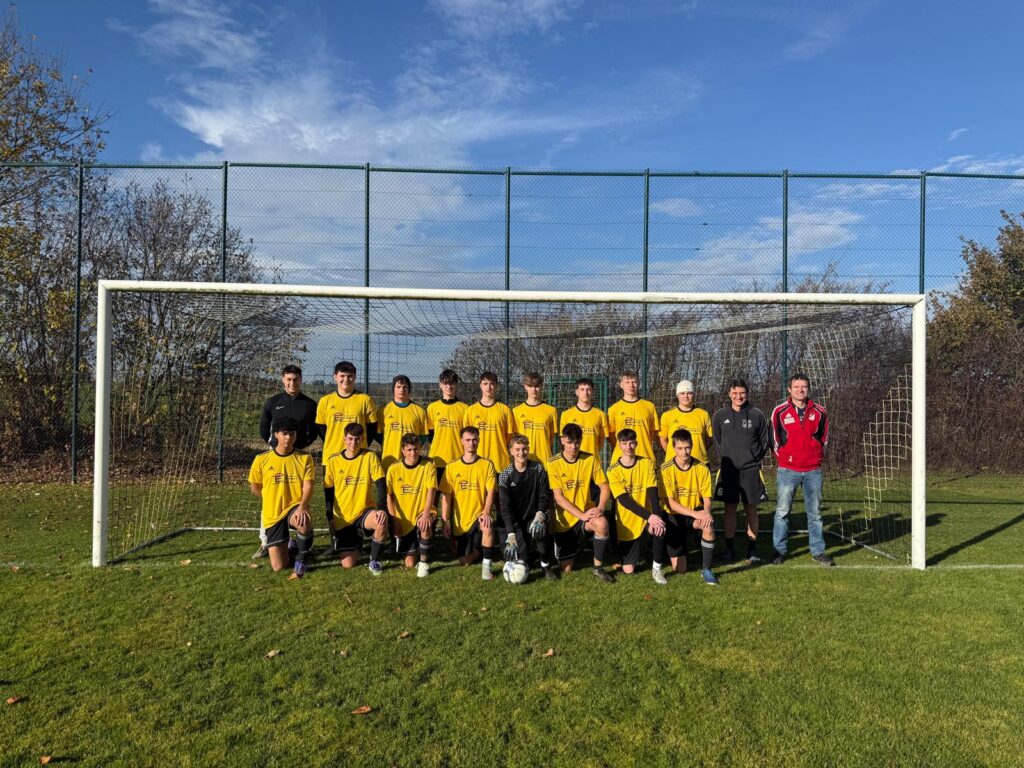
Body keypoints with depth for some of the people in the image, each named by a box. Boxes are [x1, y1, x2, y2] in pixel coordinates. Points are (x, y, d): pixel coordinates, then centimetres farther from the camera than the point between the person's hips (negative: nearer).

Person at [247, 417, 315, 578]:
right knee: (279, 566, -2)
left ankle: (301, 559, -11)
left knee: (305, 525, -40)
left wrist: (302, 506, -26)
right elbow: (255, 488, 9)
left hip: (295, 506, -1)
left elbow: (308, 486, -10)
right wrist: (274, 500, 10)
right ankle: (288, 545, 35)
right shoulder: (262, 459, -3)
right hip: (273, 514, 1)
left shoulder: (304, 458, -4)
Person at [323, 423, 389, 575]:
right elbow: (328, 491, 7)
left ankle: (374, 560, -10)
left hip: (365, 511, -1)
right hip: (342, 518, 1)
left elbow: (380, 485, -11)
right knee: (348, 564, -7)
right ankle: (355, 543, 29)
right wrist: (331, 517, 2)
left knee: (381, 523, -36)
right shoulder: (333, 461, -1)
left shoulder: (370, 456, -6)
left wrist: (381, 508, -25)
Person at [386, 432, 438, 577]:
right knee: (410, 563, 0)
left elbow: (431, 490, -15)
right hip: (403, 520, 2)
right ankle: (413, 550, 37)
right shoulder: (393, 469, -3)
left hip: (422, 513, -1)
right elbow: (389, 496, 0)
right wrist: (394, 520, -9)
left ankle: (424, 562, -13)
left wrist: (426, 513, -30)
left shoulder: (428, 465, -7)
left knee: (426, 526, -38)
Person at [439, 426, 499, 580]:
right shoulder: (452, 466, 0)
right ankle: (477, 550, 41)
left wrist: (486, 512, -26)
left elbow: (490, 492, -10)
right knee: (464, 560, 6)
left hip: (479, 514, -2)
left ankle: (486, 566, -18)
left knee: (487, 526, -37)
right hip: (460, 519, 3)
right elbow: (446, 495, 0)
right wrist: (445, 520, -6)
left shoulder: (486, 464, -5)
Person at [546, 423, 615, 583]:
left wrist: (600, 507, -22)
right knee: (566, 569, 4)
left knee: (602, 523, -35)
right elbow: (558, 497, -15)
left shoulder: (590, 459, -6)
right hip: (565, 518, 0)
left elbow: (604, 486, -2)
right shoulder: (554, 463, -12)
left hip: (586, 511, 1)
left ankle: (598, 567, -14)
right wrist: (581, 515, -25)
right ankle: (574, 544, 39)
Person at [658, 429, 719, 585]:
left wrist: (706, 512, -29)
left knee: (709, 525, -35)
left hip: (696, 513, 2)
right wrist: (694, 513, -30)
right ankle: (658, 564, 28)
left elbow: (707, 498, -5)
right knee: (680, 569, -9)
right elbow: (669, 502, -19)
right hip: (674, 516, -2)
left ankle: (706, 569, -15)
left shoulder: (701, 468, -9)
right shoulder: (666, 469, -16)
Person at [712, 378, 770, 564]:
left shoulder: (757, 415, 0)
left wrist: (754, 457, 2)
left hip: (751, 469, 0)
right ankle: (729, 548, 14)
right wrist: (726, 457, 7)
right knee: (730, 508, 4)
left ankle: (752, 549, 13)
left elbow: (764, 441, 9)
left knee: (751, 508, 4)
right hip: (729, 469, 1)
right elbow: (716, 440, 13)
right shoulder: (720, 415, 2)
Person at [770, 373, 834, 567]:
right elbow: (774, 438, 5)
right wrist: (783, 458, 5)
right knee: (782, 512, 1)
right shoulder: (780, 411, -3)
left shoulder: (819, 412, 3)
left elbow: (824, 438, 13)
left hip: (813, 470, 2)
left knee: (815, 513, 10)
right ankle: (779, 551, 11)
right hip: (787, 470, -2)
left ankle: (818, 551, 20)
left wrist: (816, 457, 8)